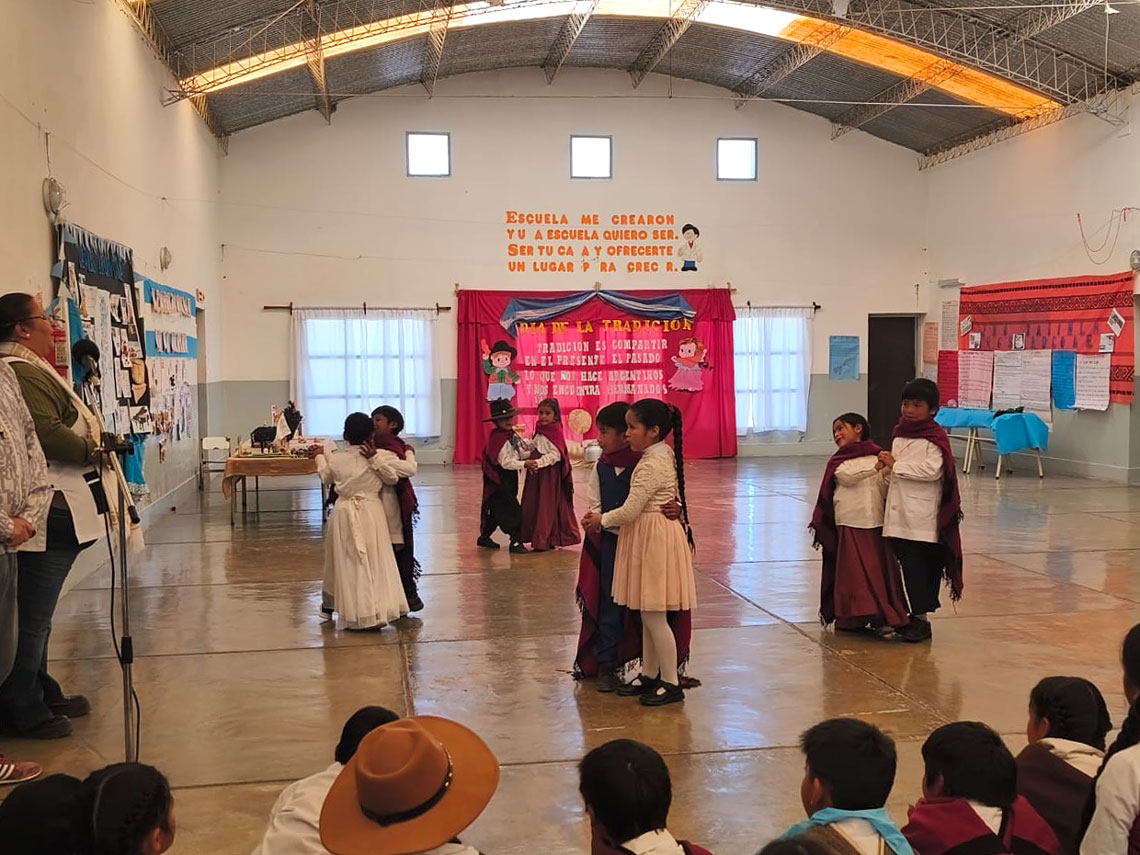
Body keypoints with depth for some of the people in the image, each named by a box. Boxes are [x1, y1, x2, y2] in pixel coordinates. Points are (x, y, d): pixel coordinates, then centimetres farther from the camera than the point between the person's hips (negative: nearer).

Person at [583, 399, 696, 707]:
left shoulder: (650, 465, -21)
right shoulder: (665, 455, 9)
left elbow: (630, 511, -21)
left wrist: (602, 520, -4)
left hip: (655, 540, -10)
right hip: (652, 536, 10)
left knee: (653, 615, -2)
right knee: (649, 614, 16)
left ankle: (671, 683, 7)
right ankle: (649, 674, 27)